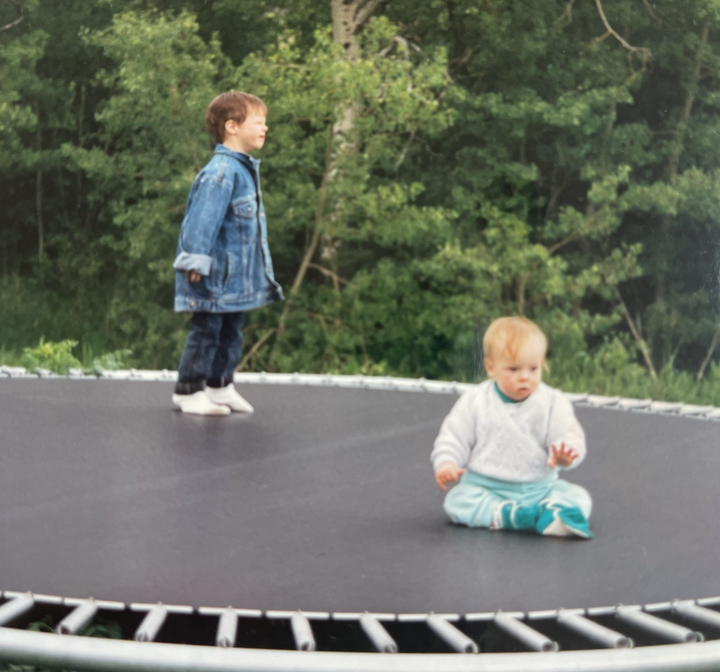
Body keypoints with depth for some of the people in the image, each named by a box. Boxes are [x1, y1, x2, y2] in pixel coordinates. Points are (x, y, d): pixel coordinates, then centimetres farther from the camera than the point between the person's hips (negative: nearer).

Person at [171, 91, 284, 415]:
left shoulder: (245, 169, 13)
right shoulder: (221, 172, -19)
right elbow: (204, 218, -23)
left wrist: (263, 267, 25)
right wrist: (196, 261, -27)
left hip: (238, 275, 10)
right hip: (215, 277, -10)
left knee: (232, 329, 16)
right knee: (206, 329, -3)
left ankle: (221, 385, 26)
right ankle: (188, 390, 5)